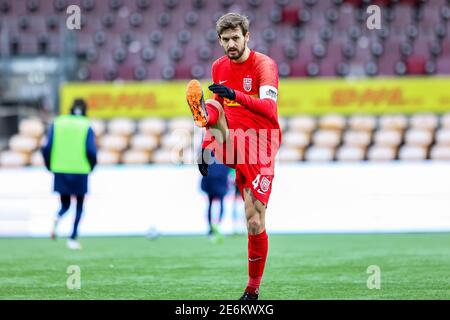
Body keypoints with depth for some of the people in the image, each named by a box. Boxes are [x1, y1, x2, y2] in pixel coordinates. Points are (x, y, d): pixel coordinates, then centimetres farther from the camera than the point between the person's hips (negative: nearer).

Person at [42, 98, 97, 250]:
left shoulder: (57, 123, 5)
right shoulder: (87, 127, -2)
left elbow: (47, 148, -2)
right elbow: (91, 151, -11)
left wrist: (50, 167, 11)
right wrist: (91, 167, 7)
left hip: (60, 171, 2)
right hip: (80, 172, -2)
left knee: (65, 205, 15)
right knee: (79, 206, 11)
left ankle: (57, 219, -18)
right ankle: (73, 239, 4)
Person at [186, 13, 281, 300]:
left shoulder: (264, 65, -9)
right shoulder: (219, 67, 10)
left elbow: (269, 108, -24)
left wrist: (235, 94, -38)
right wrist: (207, 144, 15)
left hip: (259, 148, -5)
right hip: (230, 142, 5)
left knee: (256, 223, -7)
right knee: (211, 107, -23)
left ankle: (253, 289, 6)